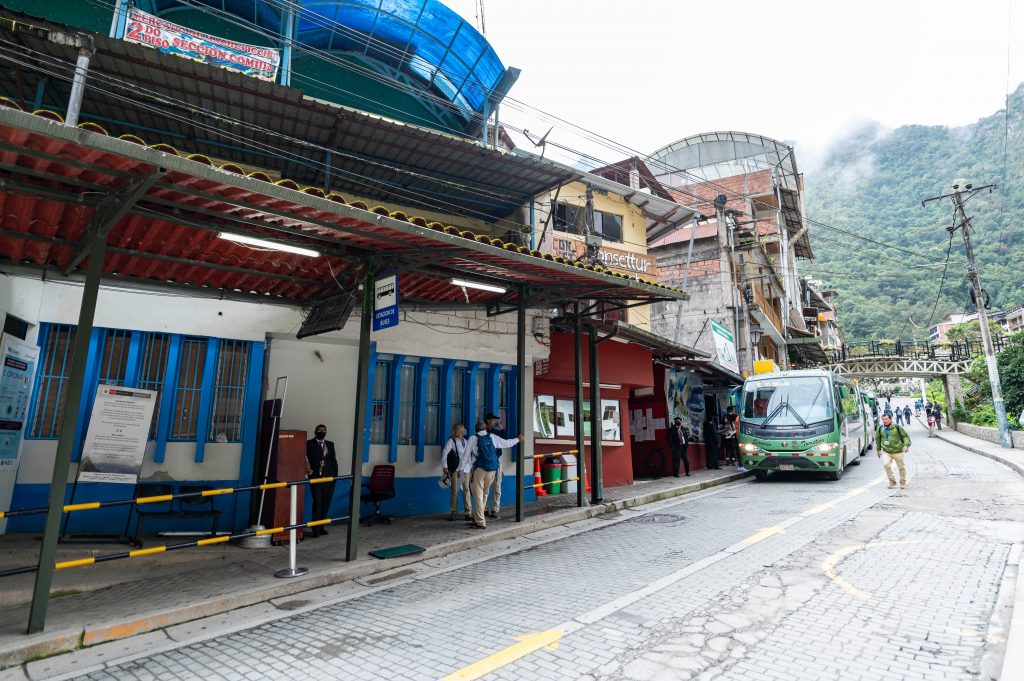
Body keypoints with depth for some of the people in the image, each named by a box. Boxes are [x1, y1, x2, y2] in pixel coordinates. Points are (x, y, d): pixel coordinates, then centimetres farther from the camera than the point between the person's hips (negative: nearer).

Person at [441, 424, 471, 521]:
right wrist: (444, 466, -19)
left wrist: (471, 465, 17)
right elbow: (444, 453, -12)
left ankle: (468, 513, 10)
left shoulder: (465, 441, 14)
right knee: (455, 491, -1)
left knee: (466, 490, 3)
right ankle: (453, 512, 11)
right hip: (455, 469, -5)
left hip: (466, 469, 5)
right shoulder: (451, 441, -4)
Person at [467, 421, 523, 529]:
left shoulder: (473, 438, 3)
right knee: (484, 493, 18)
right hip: (492, 470, 4)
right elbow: (506, 443, 20)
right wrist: (518, 439, 37)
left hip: (479, 469, -4)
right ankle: (477, 518, 28)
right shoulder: (492, 437, 11)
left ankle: (480, 522, -4)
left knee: (478, 495, 0)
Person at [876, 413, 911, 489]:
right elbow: (878, 438, 14)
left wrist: (906, 445, -16)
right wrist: (878, 449, 18)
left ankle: (903, 482, 33)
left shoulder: (897, 427, -7)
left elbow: (905, 436, 0)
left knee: (901, 467, 10)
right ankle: (892, 481, -1)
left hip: (898, 451, -1)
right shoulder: (880, 429, 0)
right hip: (886, 451, 1)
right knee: (886, 464, -19)